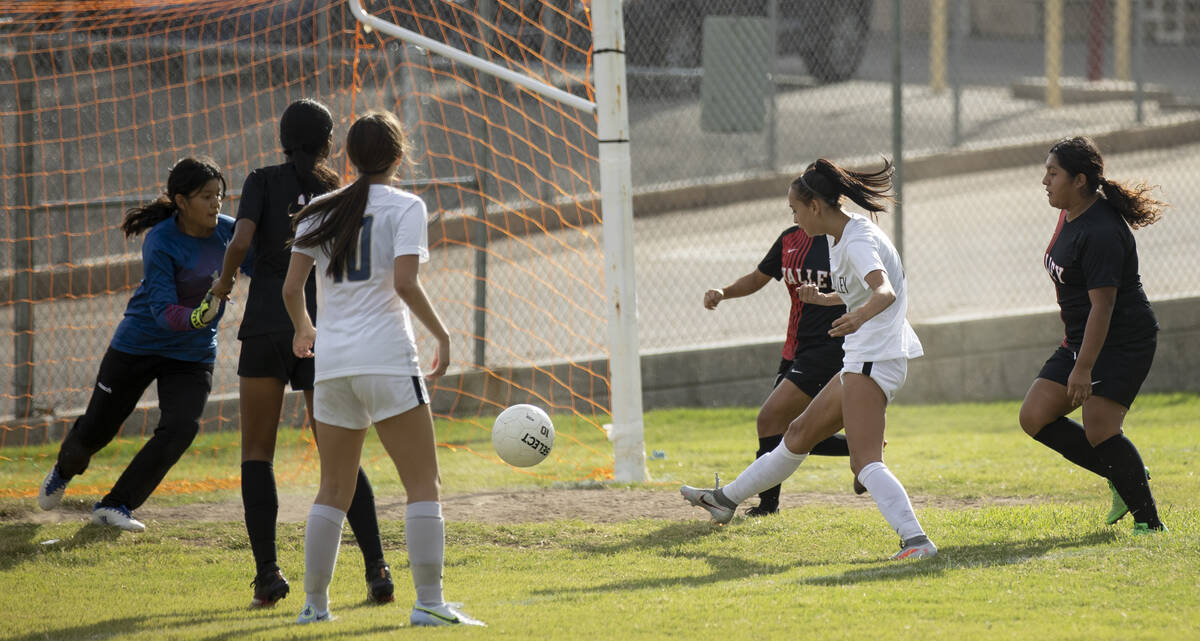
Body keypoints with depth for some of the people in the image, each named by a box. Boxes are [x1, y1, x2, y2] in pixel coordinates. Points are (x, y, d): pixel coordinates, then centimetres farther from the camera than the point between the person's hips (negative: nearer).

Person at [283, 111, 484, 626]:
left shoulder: (320, 211, 10)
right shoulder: (405, 207, -2)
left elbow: (291, 287, 9)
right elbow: (405, 284, -15)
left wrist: (304, 330, 29)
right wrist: (441, 334, -2)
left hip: (332, 362, 5)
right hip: (387, 359, -5)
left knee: (334, 490, 14)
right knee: (423, 485, -1)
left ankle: (314, 602, 14)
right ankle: (429, 601, -8)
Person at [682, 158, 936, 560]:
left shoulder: (858, 243, -19)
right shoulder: (839, 238, 12)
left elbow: (885, 292, -37)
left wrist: (859, 316, -57)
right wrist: (824, 299, 42)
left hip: (875, 359, -10)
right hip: (863, 359, 10)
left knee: (865, 463, -20)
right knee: (801, 433, 22)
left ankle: (916, 541, -31)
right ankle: (728, 499, 35)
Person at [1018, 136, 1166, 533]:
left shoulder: (1101, 233, -22)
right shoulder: (1071, 216, 9)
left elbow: (1102, 305, -26)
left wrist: (1083, 368, -29)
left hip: (1122, 342, -10)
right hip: (1081, 340, 10)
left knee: (1099, 431, -18)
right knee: (1034, 417, 0)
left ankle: (1148, 521, -6)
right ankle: (1124, 476, 10)